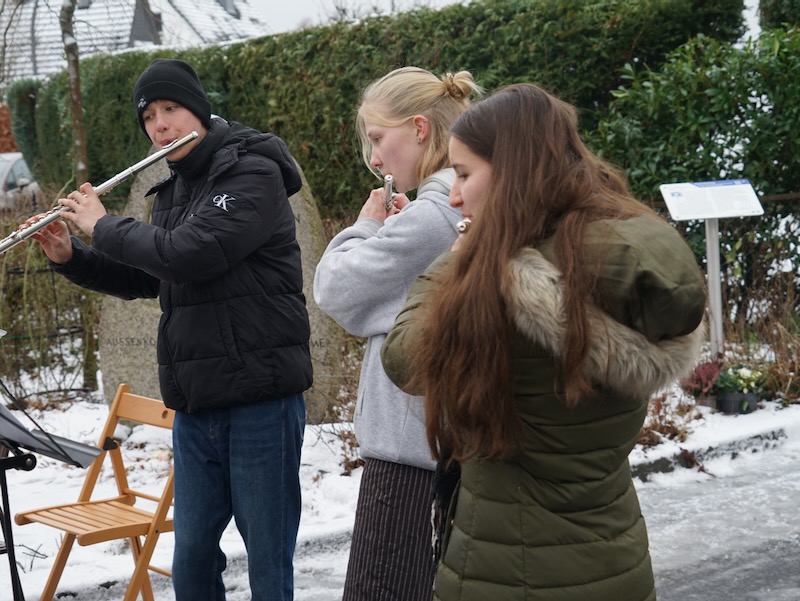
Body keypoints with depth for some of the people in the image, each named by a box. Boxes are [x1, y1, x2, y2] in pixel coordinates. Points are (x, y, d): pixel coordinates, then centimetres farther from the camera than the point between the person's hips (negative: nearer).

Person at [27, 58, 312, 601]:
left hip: (262, 398, -7)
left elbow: (187, 254, -24)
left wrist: (103, 226, -9)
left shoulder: (254, 173, -11)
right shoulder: (175, 189, 13)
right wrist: (69, 256, 7)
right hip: (195, 403, 7)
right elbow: (142, 278, 23)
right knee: (191, 557, 13)